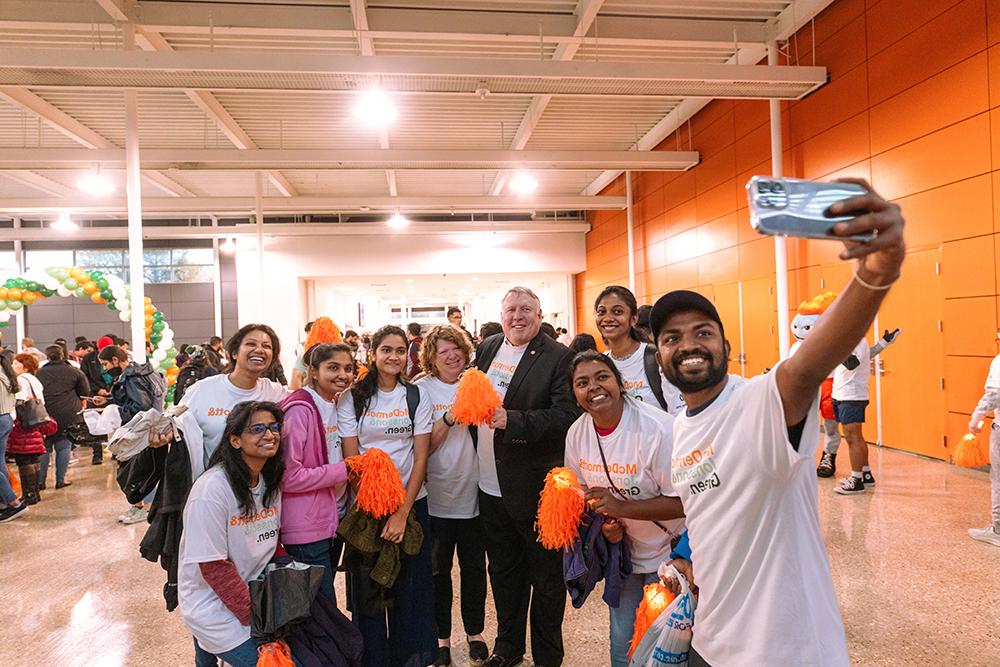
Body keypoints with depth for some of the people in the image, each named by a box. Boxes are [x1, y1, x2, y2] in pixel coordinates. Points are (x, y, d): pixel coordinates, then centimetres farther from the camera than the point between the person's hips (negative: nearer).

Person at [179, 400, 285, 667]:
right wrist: (255, 616, -17)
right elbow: (214, 567, -20)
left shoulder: (272, 481, -1)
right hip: (212, 603, -6)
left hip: (255, 591, 6)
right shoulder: (212, 489, -22)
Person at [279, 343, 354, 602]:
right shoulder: (299, 410, -18)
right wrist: (343, 470, -18)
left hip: (335, 519, 8)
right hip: (307, 527, -8)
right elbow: (288, 477, -22)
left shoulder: (338, 406, 8)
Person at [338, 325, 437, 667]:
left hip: (410, 502, 1)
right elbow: (351, 458, -3)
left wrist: (402, 512, -11)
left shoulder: (416, 397, 1)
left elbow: (421, 457, -2)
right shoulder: (352, 399, -1)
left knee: (408, 585, 8)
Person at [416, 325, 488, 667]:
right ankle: (441, 636, 30)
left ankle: (475, 631, 33)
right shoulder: (422, 389, -5)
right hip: (437, 494, -2)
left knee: (474, 566, 13)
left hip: (473, 491, 2)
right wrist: (449, 417, -25)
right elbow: (424, 446, -10)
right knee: (439, 568, 11)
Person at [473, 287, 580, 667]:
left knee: (545, 575, 11)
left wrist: (511, 420, -27)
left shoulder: (559, 358, -12)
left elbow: (567, 415, -22)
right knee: (503, 572, 22)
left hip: (535, 487, -6)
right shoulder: (488, 348, 7)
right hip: (490, 485, 6)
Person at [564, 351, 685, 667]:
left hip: (670, 552, -5)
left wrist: (622, 507, -30)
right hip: (621, 548, 5)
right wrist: (605, 523, -11)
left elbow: (684, 501, -24)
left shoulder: (658, 428, -27)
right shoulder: (576, 434, -8)